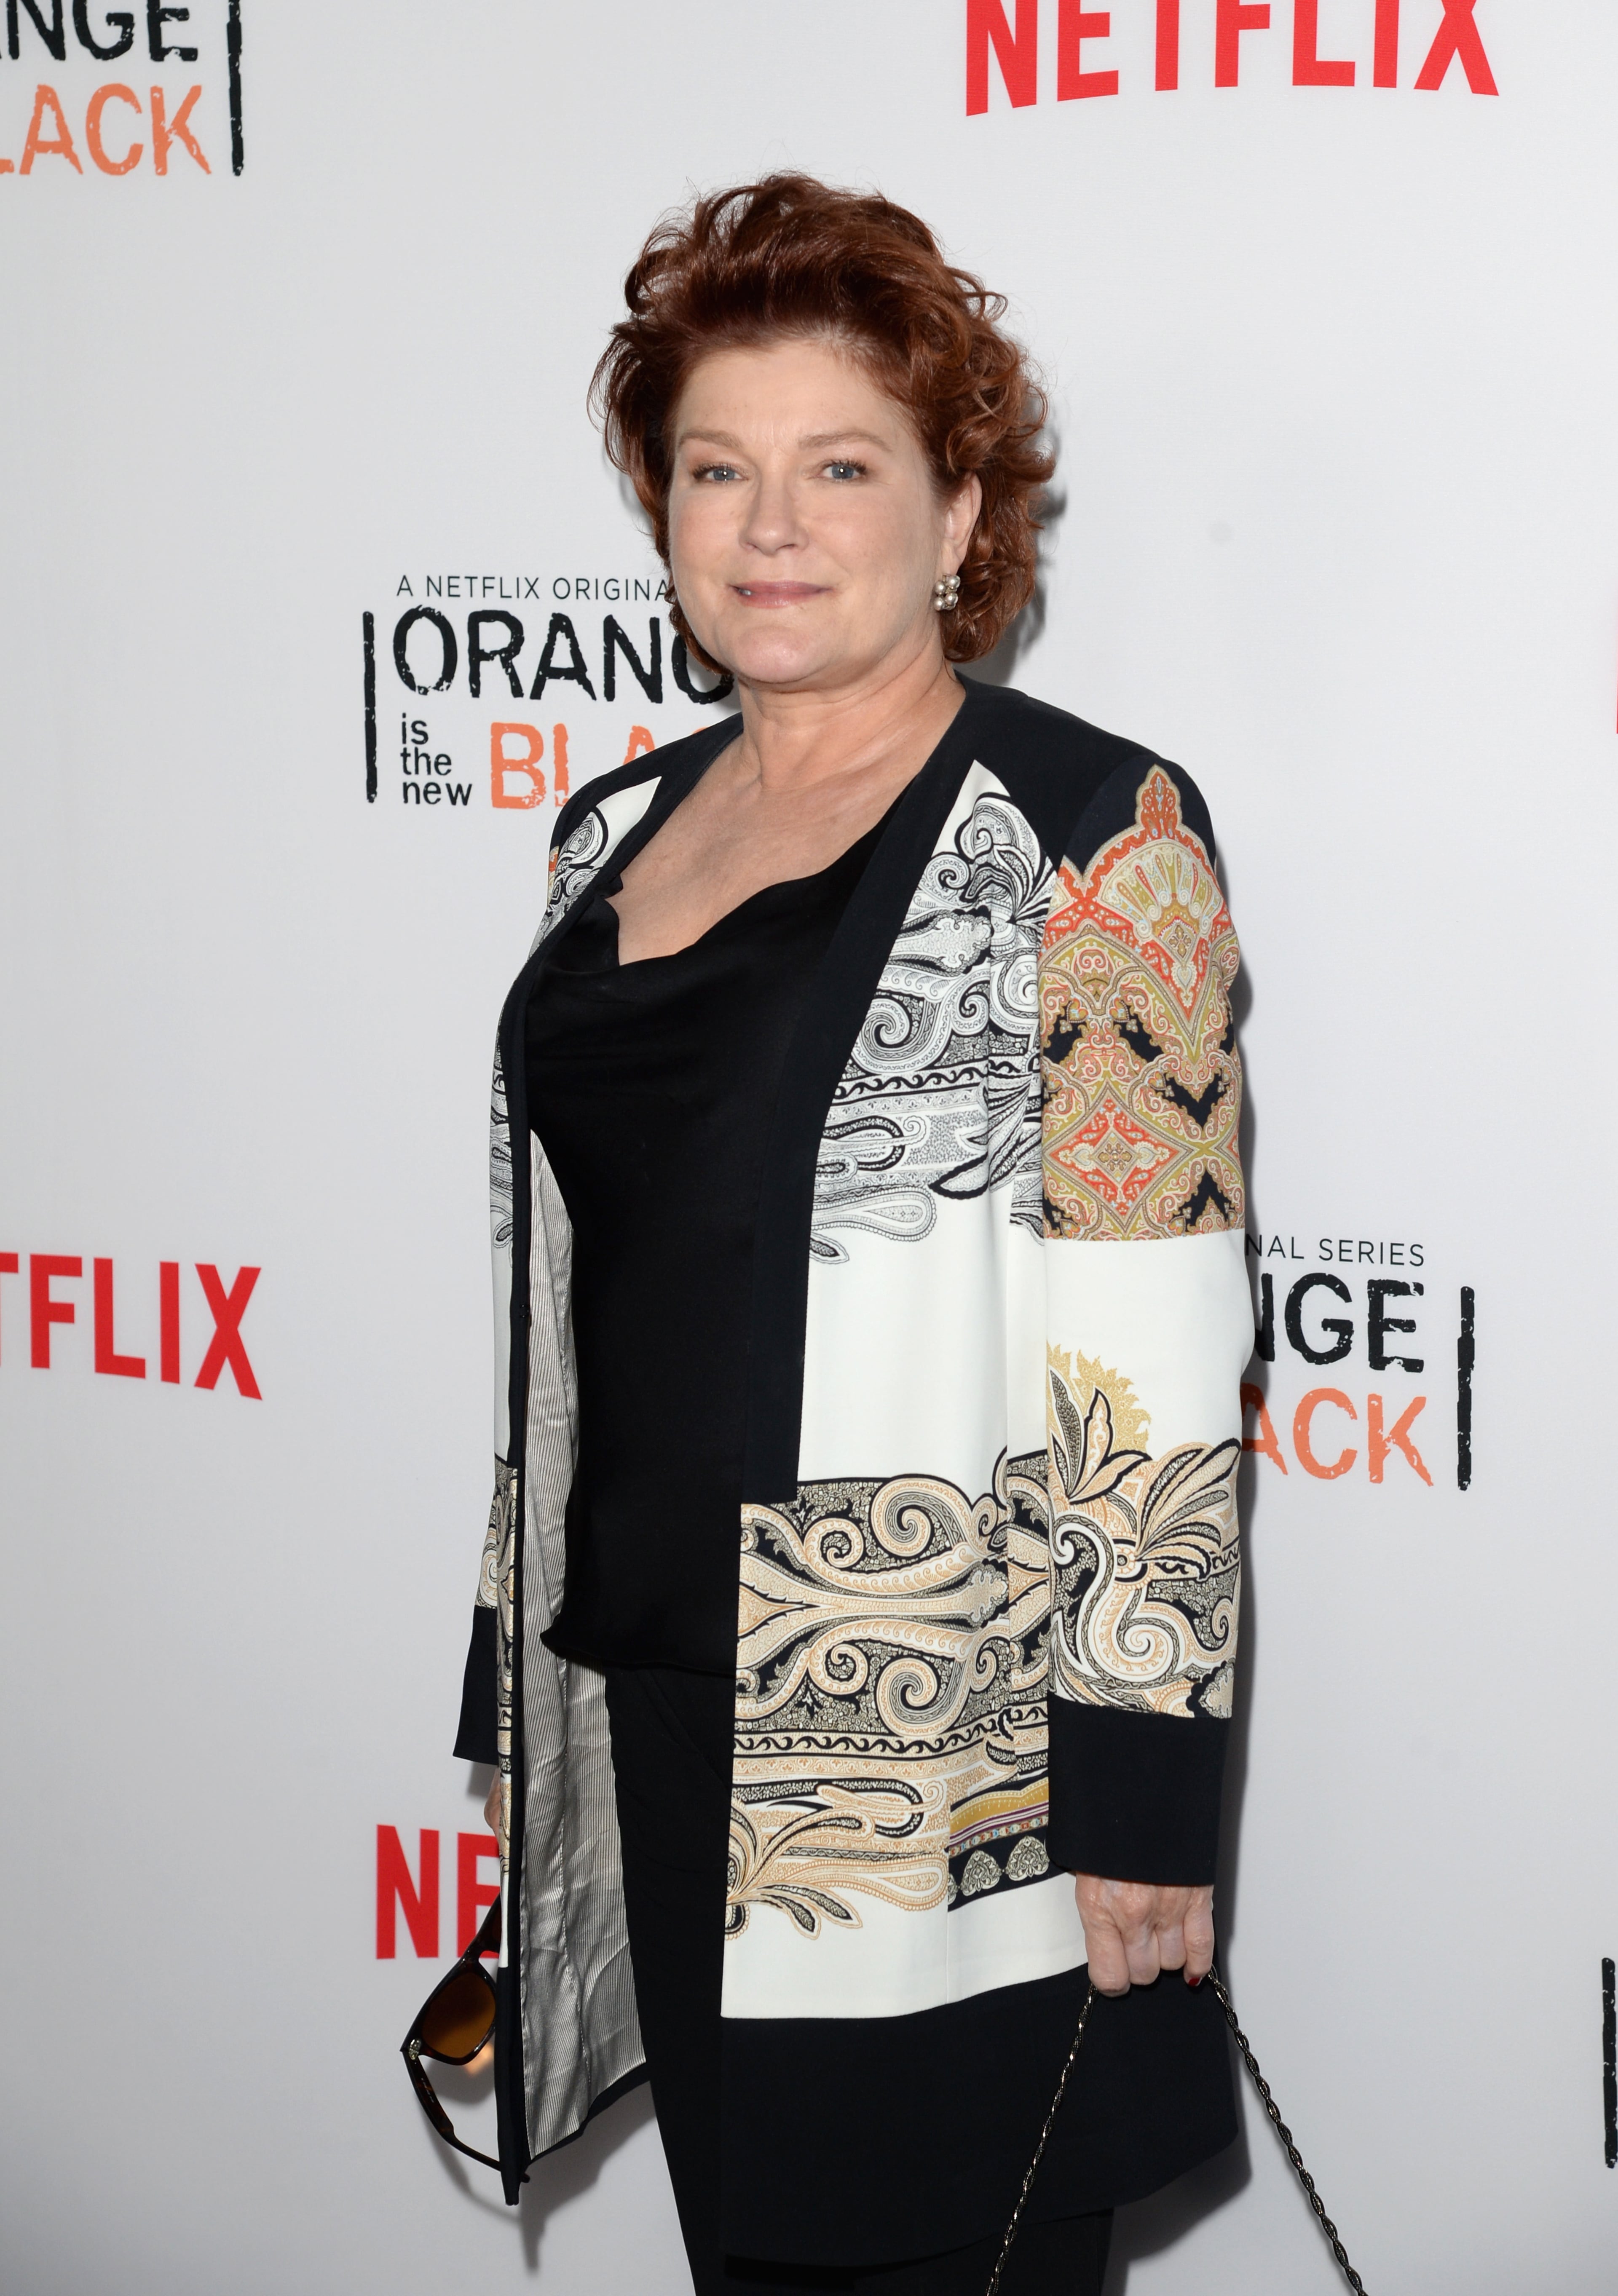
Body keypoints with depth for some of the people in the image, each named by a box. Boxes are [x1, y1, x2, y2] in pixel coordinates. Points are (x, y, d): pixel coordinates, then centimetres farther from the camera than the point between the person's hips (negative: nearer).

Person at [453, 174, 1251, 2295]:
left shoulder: (1085, 836, -10)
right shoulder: (620, 832, 11)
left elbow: (1156, 1370, -14)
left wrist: (1140, 1796, -17)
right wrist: (518, 1689, 17)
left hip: (955, 1778, -6)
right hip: (663, 1731, 6)